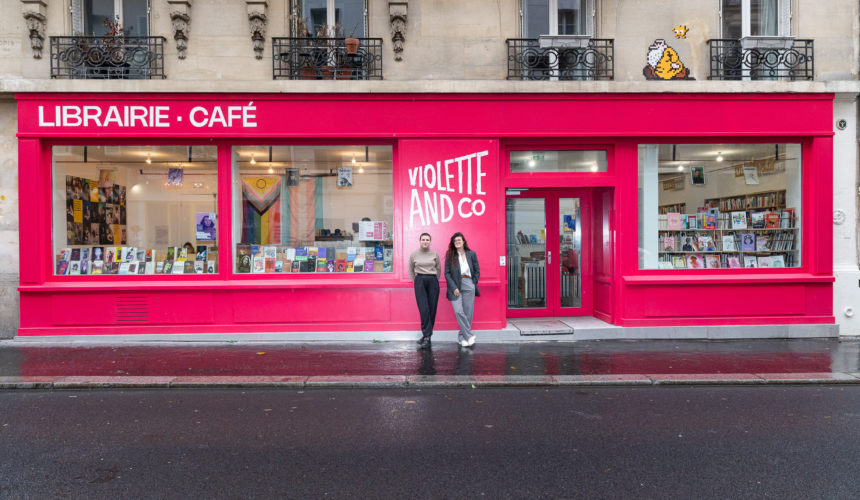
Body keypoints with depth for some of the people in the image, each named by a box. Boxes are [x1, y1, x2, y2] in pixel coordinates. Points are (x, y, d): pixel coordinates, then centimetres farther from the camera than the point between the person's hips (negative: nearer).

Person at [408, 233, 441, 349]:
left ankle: (426, 335, 9)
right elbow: (410, 270, 17)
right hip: (420, 281, -1)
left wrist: (434, 280, 13)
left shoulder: (434, 254, 6)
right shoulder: (414, 254, 5)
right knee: (424, 309, -12)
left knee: (432, 309, -1)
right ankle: (426, 336, -12)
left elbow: (439, 269, 17)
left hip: (433, 281, 1)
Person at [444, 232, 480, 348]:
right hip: (455, 287, -1)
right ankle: (469, 336, -4)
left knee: (468, 313, 1)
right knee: (459, 312, -13)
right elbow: (447, 273, 1)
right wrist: (454, 287, -8)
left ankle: (462, 337, 13)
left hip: (469, 286, 2)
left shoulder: (471, 254, 8)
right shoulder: (450, 255, 4)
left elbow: (477, 271, 12)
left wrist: (473, 284, 2)